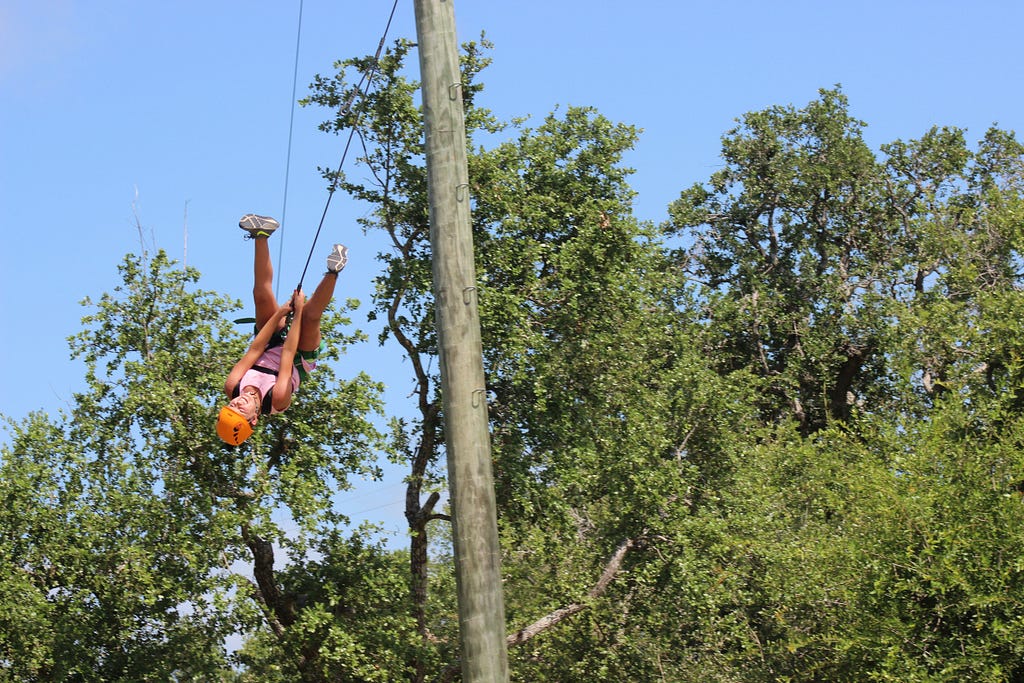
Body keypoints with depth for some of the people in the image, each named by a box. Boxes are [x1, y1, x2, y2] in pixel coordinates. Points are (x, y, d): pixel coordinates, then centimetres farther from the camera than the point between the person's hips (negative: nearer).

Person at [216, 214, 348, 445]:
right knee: (310, 314, -37)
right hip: (301, 358, -4)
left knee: (262, 295, -14)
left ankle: (261, 234, -1)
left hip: (272, 346, 4)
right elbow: (287, 356, -32)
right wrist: (297, 312, -27)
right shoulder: (277, 400, -37)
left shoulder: (232, 389, -27)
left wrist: (279, 313, -19)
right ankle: (333, 271, -25)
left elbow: (254, 350, -23)